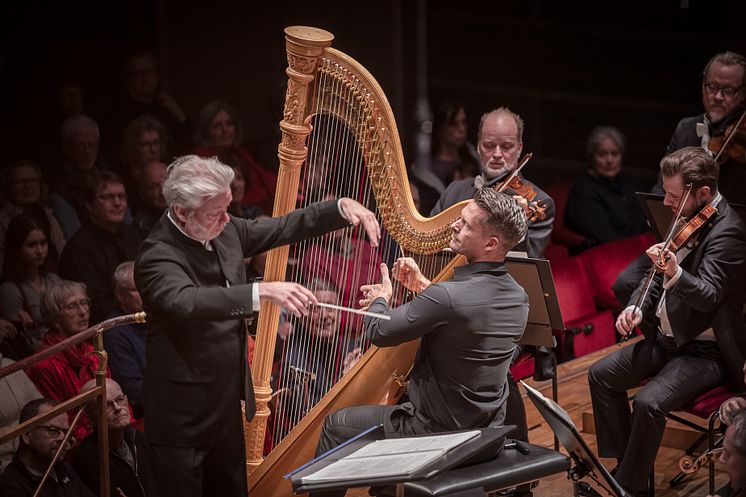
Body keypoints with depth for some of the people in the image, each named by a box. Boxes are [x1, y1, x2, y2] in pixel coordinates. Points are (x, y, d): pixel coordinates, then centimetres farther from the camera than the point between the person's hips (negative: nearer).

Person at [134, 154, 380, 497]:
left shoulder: (225, 231, 1)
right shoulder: (157, 256, -22)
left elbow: (284, 228, 13)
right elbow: (188, 301, -41)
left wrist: (343, 207, -1)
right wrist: (263, 291, -48)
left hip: (228, 404, 8)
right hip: (182, 414, -8)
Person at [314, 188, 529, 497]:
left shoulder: (447, 297, -30)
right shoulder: (518, 298, -4)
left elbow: (378, 333, -17)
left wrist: (380, 299, 3)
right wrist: (422, 286, 10)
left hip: (439, 429, -8)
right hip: (487, 427, 8)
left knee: (335, 425, 10)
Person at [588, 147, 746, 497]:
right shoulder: (687, 220, 4)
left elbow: (708, 297, -30)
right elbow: (660, 276, 16)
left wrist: (675, 272, -48)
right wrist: (636, 307, -1)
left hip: (705, 350, -9)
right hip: (667, 337, 9)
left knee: (648, 403, -26)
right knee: (601, 375, 5)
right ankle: (625, 464, 14)